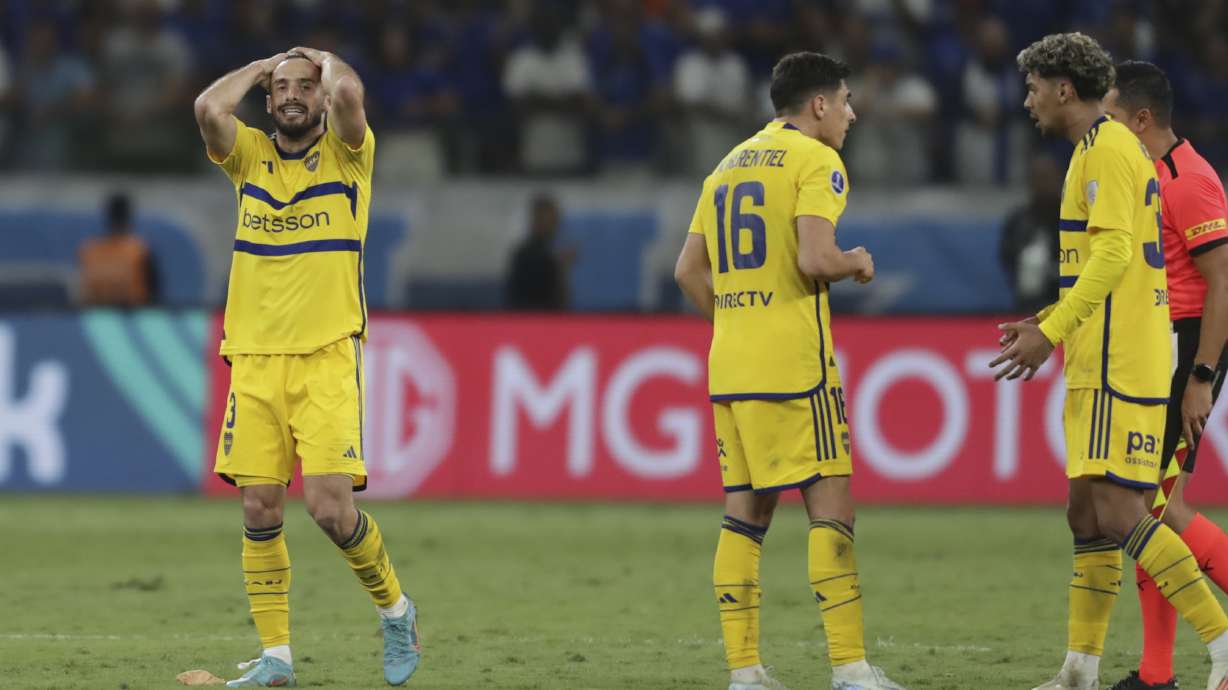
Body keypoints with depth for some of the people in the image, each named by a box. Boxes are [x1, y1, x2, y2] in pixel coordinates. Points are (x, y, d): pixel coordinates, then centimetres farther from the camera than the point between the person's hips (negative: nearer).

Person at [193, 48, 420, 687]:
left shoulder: (346, 154, 3)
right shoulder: (249, 155, 12)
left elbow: (347, 94, -18)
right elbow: (209, 110, -9)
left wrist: (325, 59, 3)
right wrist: (262, 65, 6)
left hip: (327, 357, -3)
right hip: (254, 359, 4)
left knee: (329, 505, -13)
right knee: (259, 509, 0)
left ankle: (395, 610, 12)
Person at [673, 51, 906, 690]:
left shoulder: (728, 166, 18)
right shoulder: (815, 161, -5)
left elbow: (688, 270, 17)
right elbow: (814, 258, -18)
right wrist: (858, 264, 1)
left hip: (729, 367, 8)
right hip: (794, 364, -8)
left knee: (745, 513, 7)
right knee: (830, 504, -6)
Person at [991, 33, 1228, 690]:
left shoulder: (1106, 149, -12)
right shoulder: (1104, 149, 20)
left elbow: (1113, 253, -22)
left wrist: (1050, 333, -22)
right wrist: (1047, 322, 24)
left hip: (1118, 364, -11)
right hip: (1101, 366, 11)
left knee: (1116, 513, -15)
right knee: (1087, 515, 10)